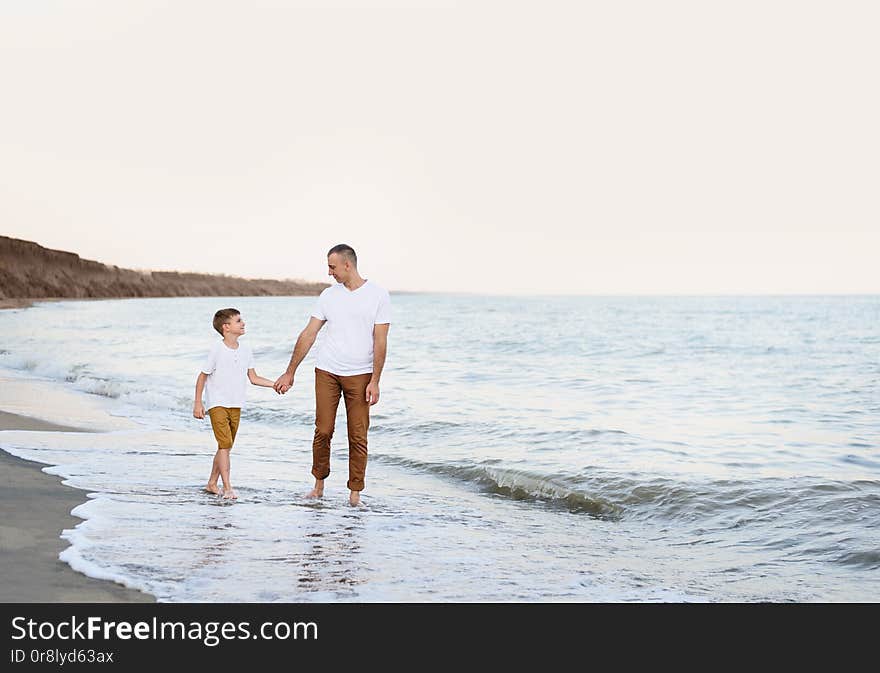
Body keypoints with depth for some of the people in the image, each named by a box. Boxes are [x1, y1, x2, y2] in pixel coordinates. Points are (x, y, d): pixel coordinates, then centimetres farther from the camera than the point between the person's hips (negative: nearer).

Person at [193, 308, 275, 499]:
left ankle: (212, 483, 23)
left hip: (236, 405, 6)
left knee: (226, 446, 10)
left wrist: (275, 384, -2)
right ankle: (227, 488, -13)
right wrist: (198, 403, -6)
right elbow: (202, 377, -5)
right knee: (225, 444, -14)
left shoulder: (245, 350, 5)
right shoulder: (217, 350, -12)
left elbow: (253, 378, 9)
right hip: (217, 404, -6)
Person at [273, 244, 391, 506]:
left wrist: (375, 381, -11)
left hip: (360, 375, -2)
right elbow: (308, 334, 9)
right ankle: (319, 483, 17)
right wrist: (289, 373, 9)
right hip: (327, 372, 2)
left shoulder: (378, 295, -4)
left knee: (358, 436, -1)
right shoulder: (329, 295, 6)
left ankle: (355, 492, 6)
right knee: (323, 430, 1)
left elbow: (380, 342, -6)